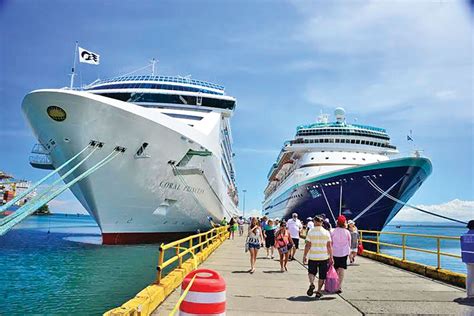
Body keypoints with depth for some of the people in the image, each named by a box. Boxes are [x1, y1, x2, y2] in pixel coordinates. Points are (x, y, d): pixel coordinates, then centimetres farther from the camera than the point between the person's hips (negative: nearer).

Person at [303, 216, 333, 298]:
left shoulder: (311, 231, -5)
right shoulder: (326, 232, -1)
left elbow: (307, 245, -6)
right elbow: (329, 246, -3)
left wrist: (305, 256, 1)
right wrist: (331, 257, 3)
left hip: (313, 257, -1)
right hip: (324, 257, 1)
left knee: (311, 272, 17)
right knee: (322, 275, 13)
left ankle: (311, 284, -8)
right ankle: (318, 292, 14)